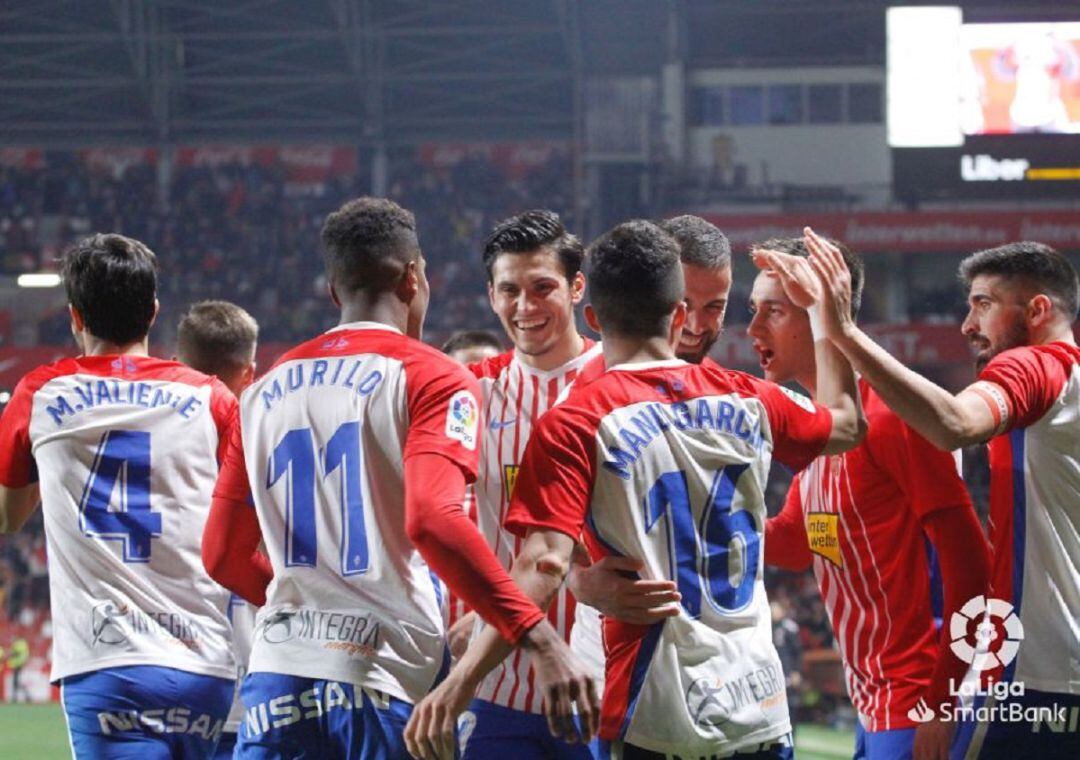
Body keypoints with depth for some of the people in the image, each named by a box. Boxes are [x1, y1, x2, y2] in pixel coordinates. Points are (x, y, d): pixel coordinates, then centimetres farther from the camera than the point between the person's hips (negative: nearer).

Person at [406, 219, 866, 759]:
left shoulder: (574, 425, -7)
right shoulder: (746, 402, 7)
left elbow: (543, 566, -18)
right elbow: (846, 422, 28)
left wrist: (462, 678, -21)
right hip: (760, 711, 4)